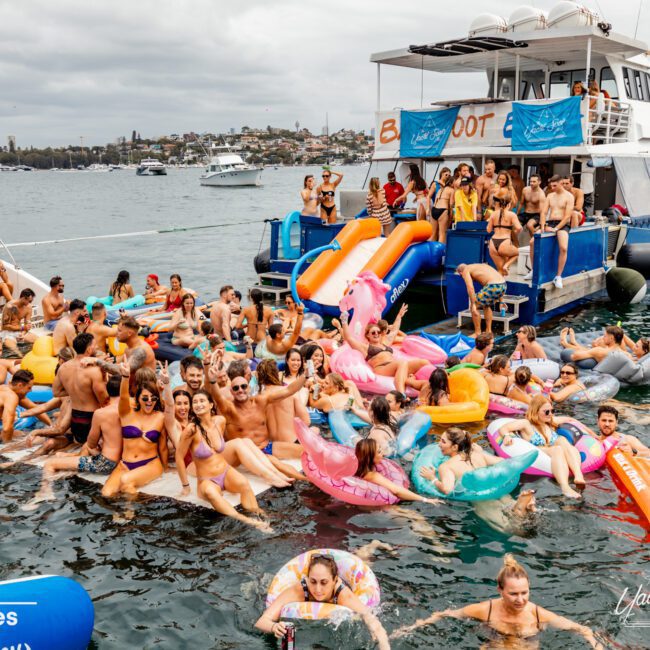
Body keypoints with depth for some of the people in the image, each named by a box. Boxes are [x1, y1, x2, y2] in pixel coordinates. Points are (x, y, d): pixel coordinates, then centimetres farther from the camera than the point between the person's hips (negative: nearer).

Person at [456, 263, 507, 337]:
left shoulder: (466, 271, 9)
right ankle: (488, 331, 34)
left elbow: (470, 288, -8)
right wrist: (501, 301, 38)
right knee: (486, 306, 32)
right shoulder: (479, 266, 32)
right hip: (503, 285, 8)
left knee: (473, 307, 9)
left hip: (493, 286, -8)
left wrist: (473, 305, -9)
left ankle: (477, 333, 15)